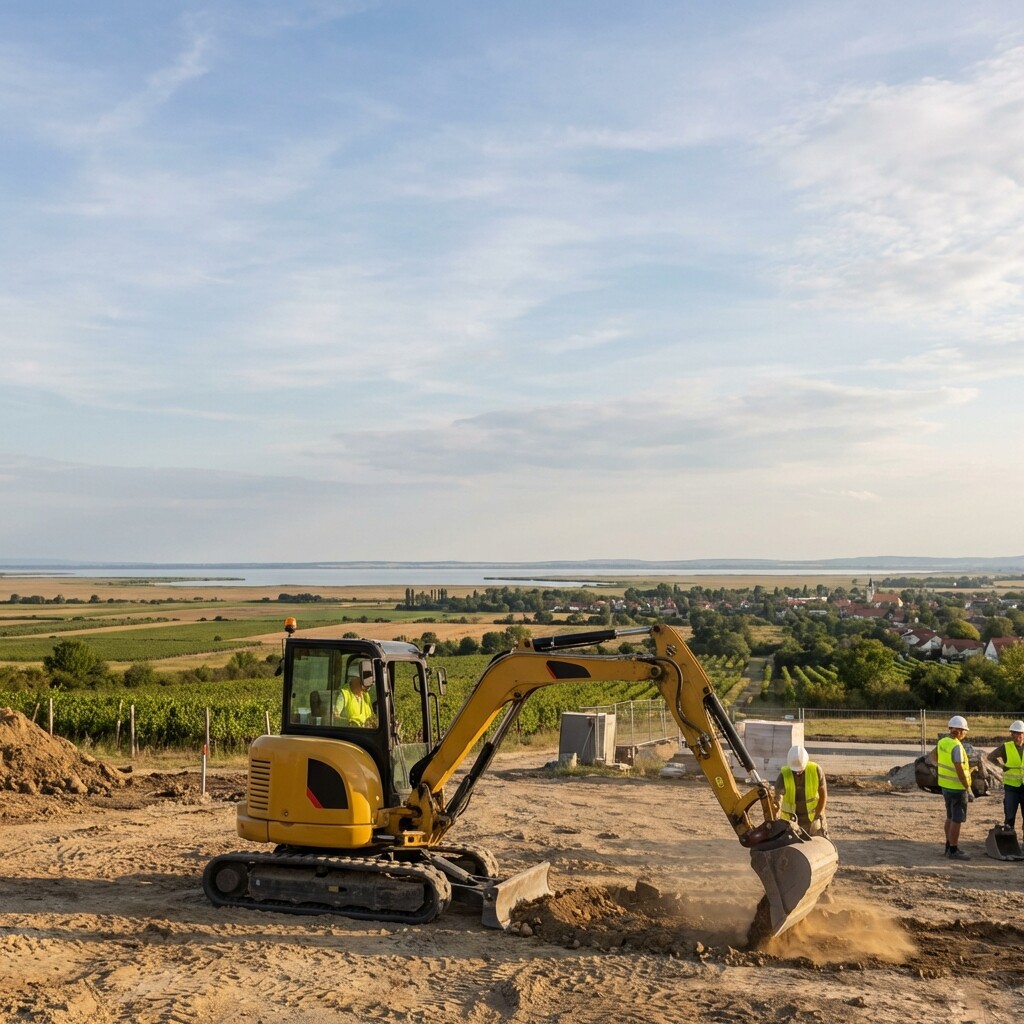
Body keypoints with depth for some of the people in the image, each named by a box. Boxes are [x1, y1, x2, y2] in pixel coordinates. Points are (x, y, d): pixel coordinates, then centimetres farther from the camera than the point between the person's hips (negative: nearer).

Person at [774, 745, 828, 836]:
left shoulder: (816, 770, -15)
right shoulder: (784, 775, -20)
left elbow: (823, 795, -2)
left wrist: (818, 814, -3)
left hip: (813, 817, 1)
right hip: (791, 819, -1)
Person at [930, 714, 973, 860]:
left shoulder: (942, 742, 4)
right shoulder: (957, 747, -22)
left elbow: (932, 757, 20)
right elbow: (960, 771, -24)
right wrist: (968, 790, -18)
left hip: (945, 785, 9)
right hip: (957, 788, -9)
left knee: (950, 817, 18)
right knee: (957, 820, -1)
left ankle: (949, 847, 27)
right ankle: (953, 851, 4)